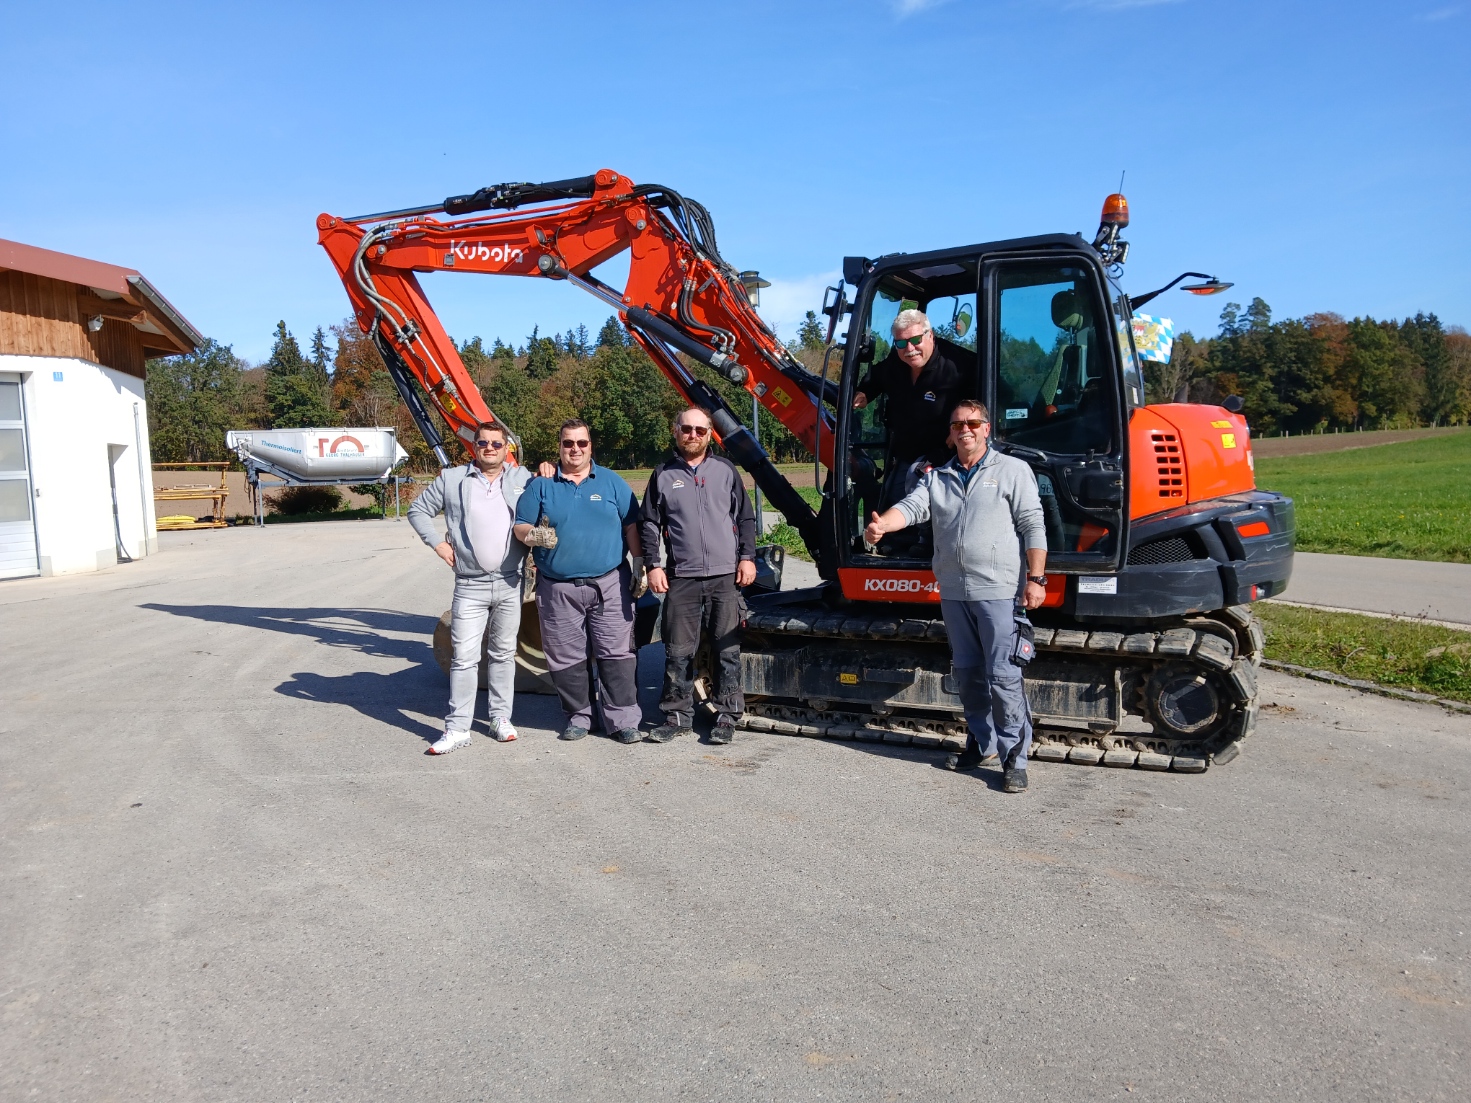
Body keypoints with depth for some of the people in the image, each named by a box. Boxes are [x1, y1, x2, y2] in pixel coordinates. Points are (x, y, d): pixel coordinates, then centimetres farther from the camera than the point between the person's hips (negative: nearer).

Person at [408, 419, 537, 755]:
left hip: (511, 584, 1)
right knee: (464, 657, -3)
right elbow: (418, 511, 10)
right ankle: (457, 728, 3)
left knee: (503, 653, 11)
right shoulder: (451, 480, 3)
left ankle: (501, 718, 22)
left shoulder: (523, 478, 5)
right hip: (470, 586, -1)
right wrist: (438, 543, 1)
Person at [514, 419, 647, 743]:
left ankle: (624, 719, 4)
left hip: (610, 584, -1)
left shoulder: (611, 482, 8)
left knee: (617, 653, -2)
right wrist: (535, 535, -18)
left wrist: (640, 567, 3)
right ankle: (578, 716, 20)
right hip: (558, 588, 1)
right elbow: (520, 527, 5)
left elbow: (631, 525, 9)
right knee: (566, 657, 7)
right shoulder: (541, 485, 7)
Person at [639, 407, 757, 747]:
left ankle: (728, 716, 13)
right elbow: (649, 524, 9)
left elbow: (745, 518, 11)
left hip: (725, 576, 0)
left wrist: (747, 557, 3)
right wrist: (653, 566, 0)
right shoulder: (663, 475, 8)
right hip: (680, 578, 0)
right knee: (678, 651, 4)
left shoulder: (725, 470, 9)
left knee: (728, 649, 3)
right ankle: (677, 716, 15)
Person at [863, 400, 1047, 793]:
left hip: (998, 591, -5)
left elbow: (1033, 527, -2)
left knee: (1003, 676, -8)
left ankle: (1015, 756, 1)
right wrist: (882, 524, -25)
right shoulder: (937, 478, 14)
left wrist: (1035, 579, -10)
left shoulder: (1012, 471, 2)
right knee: (967, 673, 13)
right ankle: (983, 742, 28)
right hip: (953, 592, 5)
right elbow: (911, 506, -3)